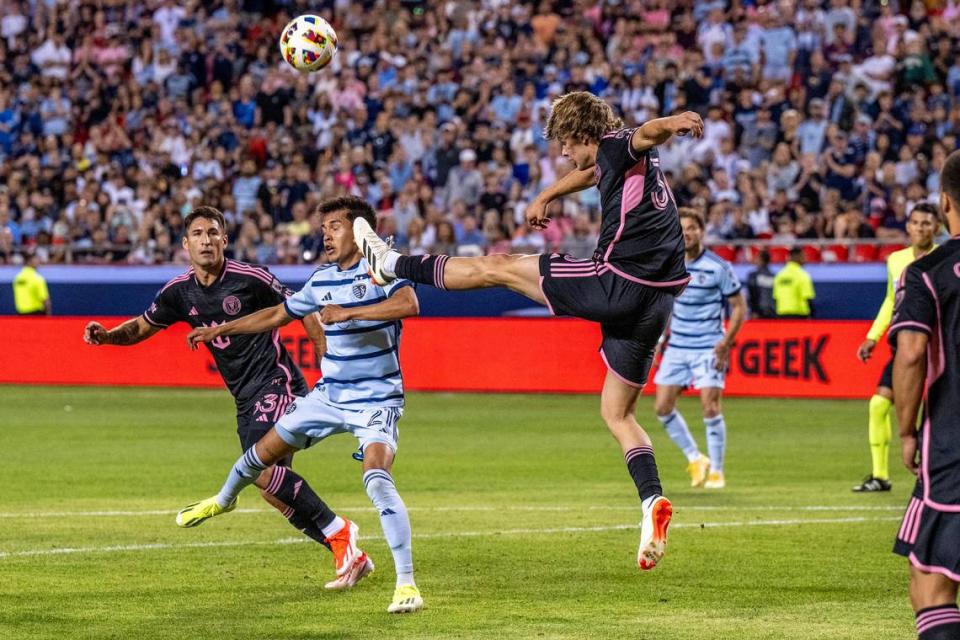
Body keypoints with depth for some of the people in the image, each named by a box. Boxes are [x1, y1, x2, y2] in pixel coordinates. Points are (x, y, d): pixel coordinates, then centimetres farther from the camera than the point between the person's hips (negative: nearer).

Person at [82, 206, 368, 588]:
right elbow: (142, 327, 18)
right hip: (246, 400, 7)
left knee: (264, 471, -26)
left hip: (277, 384, -7)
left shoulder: (251, 279, -11)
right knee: (273, 490, 1)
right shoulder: (180, 292, 5)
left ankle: (337, 532, -13)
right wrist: (107, 335, -3)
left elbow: (302, 312, -1)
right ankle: (347, 555, 9)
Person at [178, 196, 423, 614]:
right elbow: (278, 315, 21)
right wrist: (221, 330, 22)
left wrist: (348, 312, -37)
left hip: (376, 400, -7)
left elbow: (409, 303, -35)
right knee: (264, 451, 19)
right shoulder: (322, 280, 6)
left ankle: (407, 583, -25)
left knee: (377, 478, -28)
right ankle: (224, 500, 53)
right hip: (329, 395, 7)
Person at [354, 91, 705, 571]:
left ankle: (391, 264, 20)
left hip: (616, 284, -9)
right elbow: (590, 174, 50)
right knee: (617, 413, 14)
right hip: (654, 302, 9)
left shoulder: (617, 147, -5)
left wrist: (673, 124, -51)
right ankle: (652, 502, -4)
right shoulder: (613, 162, 24)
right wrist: (547, 196, 57)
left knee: (497, 269, 8)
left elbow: (648, 134, -30)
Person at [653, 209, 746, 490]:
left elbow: (739, 307, -5)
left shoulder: (719, 267, -10)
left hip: (708, 348, -5)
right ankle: (694, 459, 18)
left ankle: (716, 471, 1)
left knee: (710, 408, -12)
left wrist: (725, 343, -15)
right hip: (677, 347, 5)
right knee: (663, 407, 0)